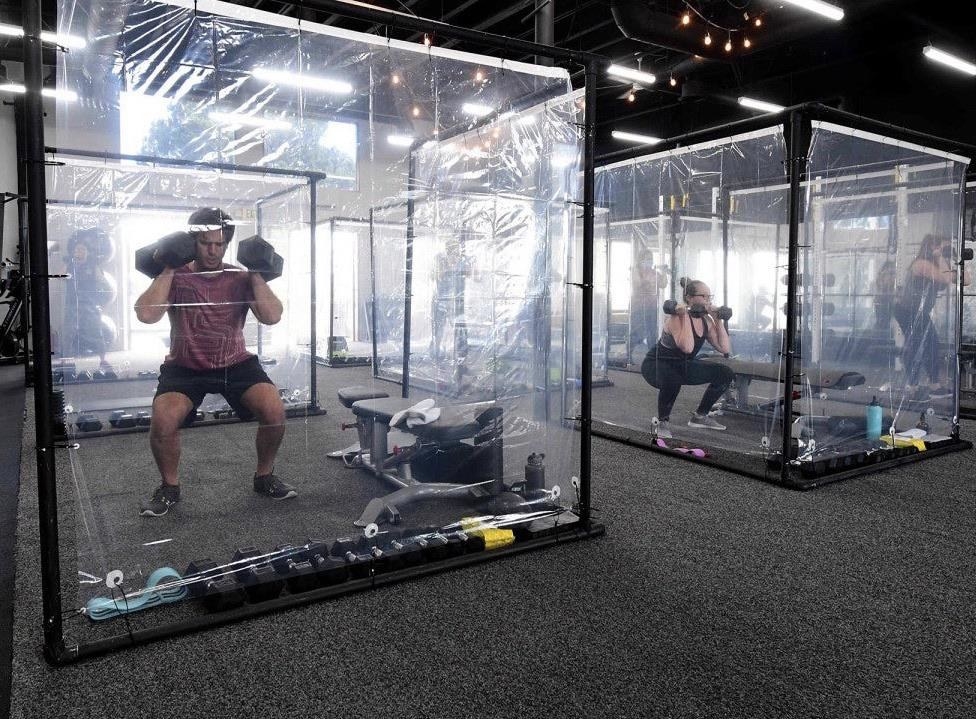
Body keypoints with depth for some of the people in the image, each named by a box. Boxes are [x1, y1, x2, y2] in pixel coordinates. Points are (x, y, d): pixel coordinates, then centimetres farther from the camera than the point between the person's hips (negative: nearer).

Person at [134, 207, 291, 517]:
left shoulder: (240, 278, 1)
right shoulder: (176, 277, -2)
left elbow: (272, 317, -12)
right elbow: (146, 314, -19)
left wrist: (256, 273, -13)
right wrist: (167, 270, -16)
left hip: (236, 364, 1)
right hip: (185, 367, -1)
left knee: (275, 410, -24)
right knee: (163, 419, -29)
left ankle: (264, 477, 3)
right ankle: (169, 487, 0)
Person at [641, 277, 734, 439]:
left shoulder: (706, 320, -3)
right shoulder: (676, 318, -26)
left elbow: (725, 349, -5)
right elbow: (687, 347, -43)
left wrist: (718, 320, -6)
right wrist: (685, 316, -36)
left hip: (682, 365, 8)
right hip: (656, 365, -8)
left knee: (724, 374, -1)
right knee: (672, 381, -41)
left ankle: (699, 416, 13)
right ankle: (663, 421, -13)